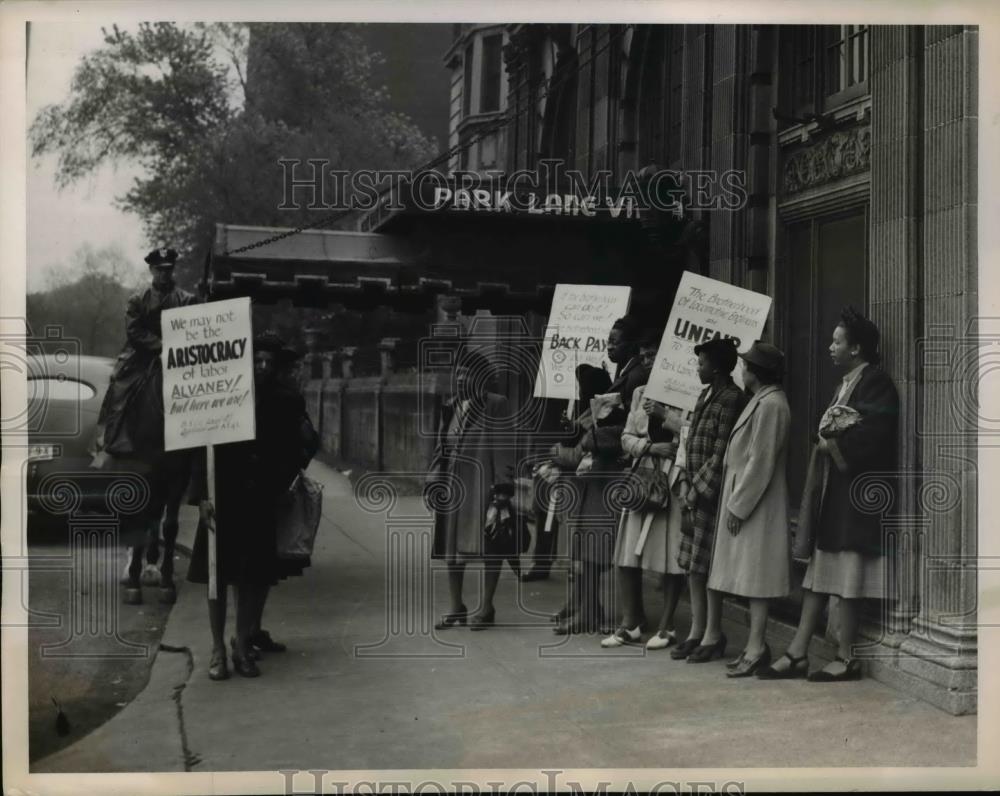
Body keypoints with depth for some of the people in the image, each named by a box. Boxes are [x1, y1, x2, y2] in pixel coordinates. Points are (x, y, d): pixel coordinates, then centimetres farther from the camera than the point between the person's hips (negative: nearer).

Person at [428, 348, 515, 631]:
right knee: (451, 547, 10)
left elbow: (502, 449, -11)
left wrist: (501, 491, -16)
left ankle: (486, 608, 15)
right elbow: (441, 449, 14)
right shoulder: (450, 407, 11)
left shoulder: (494, 405, -7)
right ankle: (456, 608, 21)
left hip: (482, 488, -6)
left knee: (488, 548, 3)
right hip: (453, 487, 6)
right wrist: (432, 484, 7)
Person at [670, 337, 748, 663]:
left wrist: (698, 489, -14)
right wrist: (686, 484, 8)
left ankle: (713, 634, 10)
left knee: (707, 565, -1)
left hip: (712, 494, -8)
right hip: (695, 491, 8)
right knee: (692, 564, 12)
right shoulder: (706, 395, 13)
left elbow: (721, 454, -17)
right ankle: (697, 630, 21)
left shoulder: (731, 399, -15)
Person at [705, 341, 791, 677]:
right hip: (745, 500, 10)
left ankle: (756, 648, -2)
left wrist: (738, 506, -17)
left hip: (756, 504, -10)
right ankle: (755, 645, 15)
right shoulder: (760, 401, 16)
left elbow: (761, 462, -20)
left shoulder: (770, 405, -16)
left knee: (754, 576, -6)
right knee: (750, 575, 11)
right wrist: (734, 502, 16)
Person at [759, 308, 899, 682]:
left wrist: (834, 444, -11)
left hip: (856, 493, -9)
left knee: (848, 580, -2)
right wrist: (827, 440, 2)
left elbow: (872, 432, -23)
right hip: (831, 491, 9)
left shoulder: (876, 382, -12)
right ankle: (797, 654, 11)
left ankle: (846, 658, 7)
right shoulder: (846, 383, 17)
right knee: (818, 575, 9)